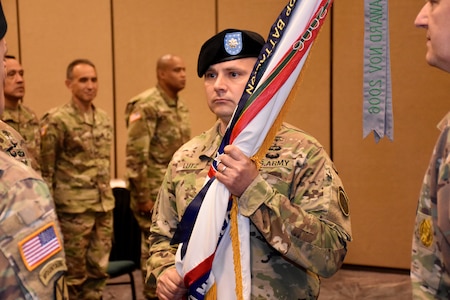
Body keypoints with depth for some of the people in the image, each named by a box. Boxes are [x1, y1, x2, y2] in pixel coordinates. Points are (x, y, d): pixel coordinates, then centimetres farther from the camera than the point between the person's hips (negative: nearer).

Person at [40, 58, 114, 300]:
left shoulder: (104, 118, 10)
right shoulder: (57, 120, -10)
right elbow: (45, 169, -9)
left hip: (104, 206, 6)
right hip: (73, 208, -6)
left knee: (99, 268, 12)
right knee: (74, 272, 4)